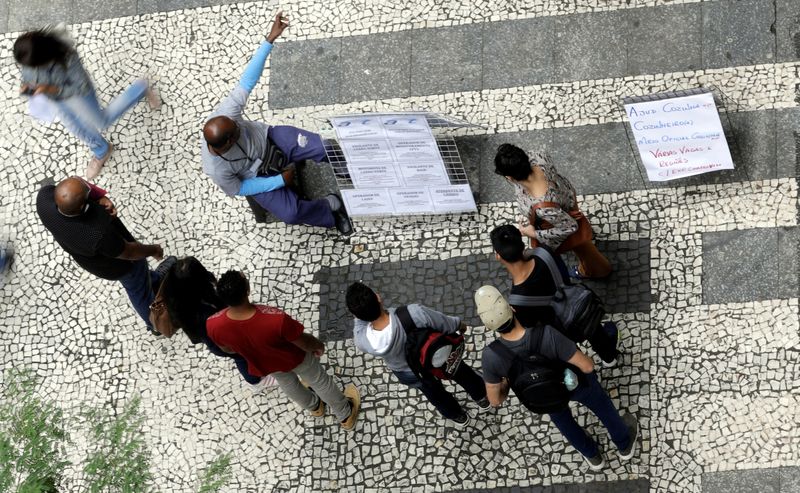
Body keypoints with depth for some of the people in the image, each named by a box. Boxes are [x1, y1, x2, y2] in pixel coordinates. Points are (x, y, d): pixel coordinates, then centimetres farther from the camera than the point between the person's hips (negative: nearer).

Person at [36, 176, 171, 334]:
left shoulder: (44, 197, -35)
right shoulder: (98, 235, -47)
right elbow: (128, 252, -26)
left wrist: (101, 197, -29)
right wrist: (153, 250, -6)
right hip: (118, 265, -5)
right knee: (139, 291, 28)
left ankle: (154, 280, 69)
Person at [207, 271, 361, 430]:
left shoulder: (214, 325, -35)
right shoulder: (276, 320, -45)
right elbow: (304, 342, -24)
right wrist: (318, 345, 0)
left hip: (263, 364, 3)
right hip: (293, 358, -3)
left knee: (287, 381, 37)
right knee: (319, 380, 29)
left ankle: (314, 406, 66)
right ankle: (346, 415, 55)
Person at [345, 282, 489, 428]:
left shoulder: (362, 341, -39)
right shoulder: (414, 314, -45)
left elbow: (360, 319, -11)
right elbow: (449, 325, -22)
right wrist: (460, 325, -1)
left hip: (410, 375, 1)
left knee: (435, 393, 36)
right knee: (462, 372, 35)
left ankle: (458, 416, 65)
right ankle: (482, 398, 64)